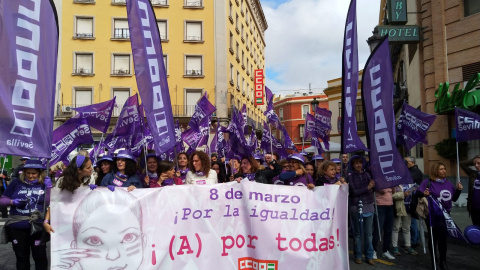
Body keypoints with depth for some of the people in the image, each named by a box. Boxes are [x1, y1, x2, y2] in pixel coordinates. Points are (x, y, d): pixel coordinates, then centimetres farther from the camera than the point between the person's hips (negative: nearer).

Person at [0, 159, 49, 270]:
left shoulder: (44, 184, -2)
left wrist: (49, 188, -16)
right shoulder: (16, 183, -1)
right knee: (21, 257, 18)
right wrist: (13, 202, -13)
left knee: (40, 256, 6)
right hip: (17, 227, 2)